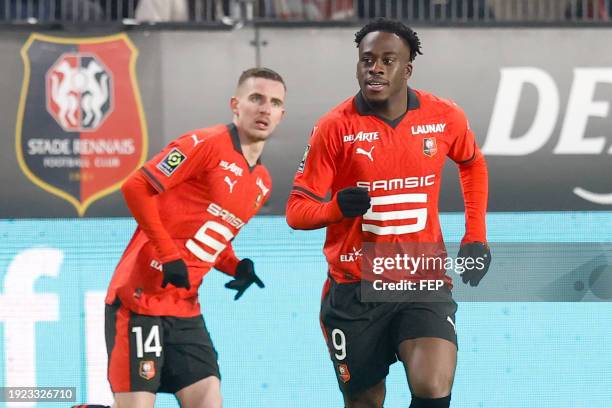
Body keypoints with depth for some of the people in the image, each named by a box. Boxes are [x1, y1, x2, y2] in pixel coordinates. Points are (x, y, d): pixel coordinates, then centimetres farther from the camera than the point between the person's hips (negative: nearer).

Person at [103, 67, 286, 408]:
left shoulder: (262, 183, 14)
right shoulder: (207, 144, -11)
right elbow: (136, 187, -15)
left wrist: (238, 268, 4)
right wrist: (168, 255, -18)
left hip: (185, 309, 8)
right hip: (141, 297, -8)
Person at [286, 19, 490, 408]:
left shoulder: (445, 117, -2)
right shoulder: (335, 127, -8)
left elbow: (473, 164, 21)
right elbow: (297, 210, -5)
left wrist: (476, 237, 13)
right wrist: (337, 207, -27)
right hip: (354, 289, 0)